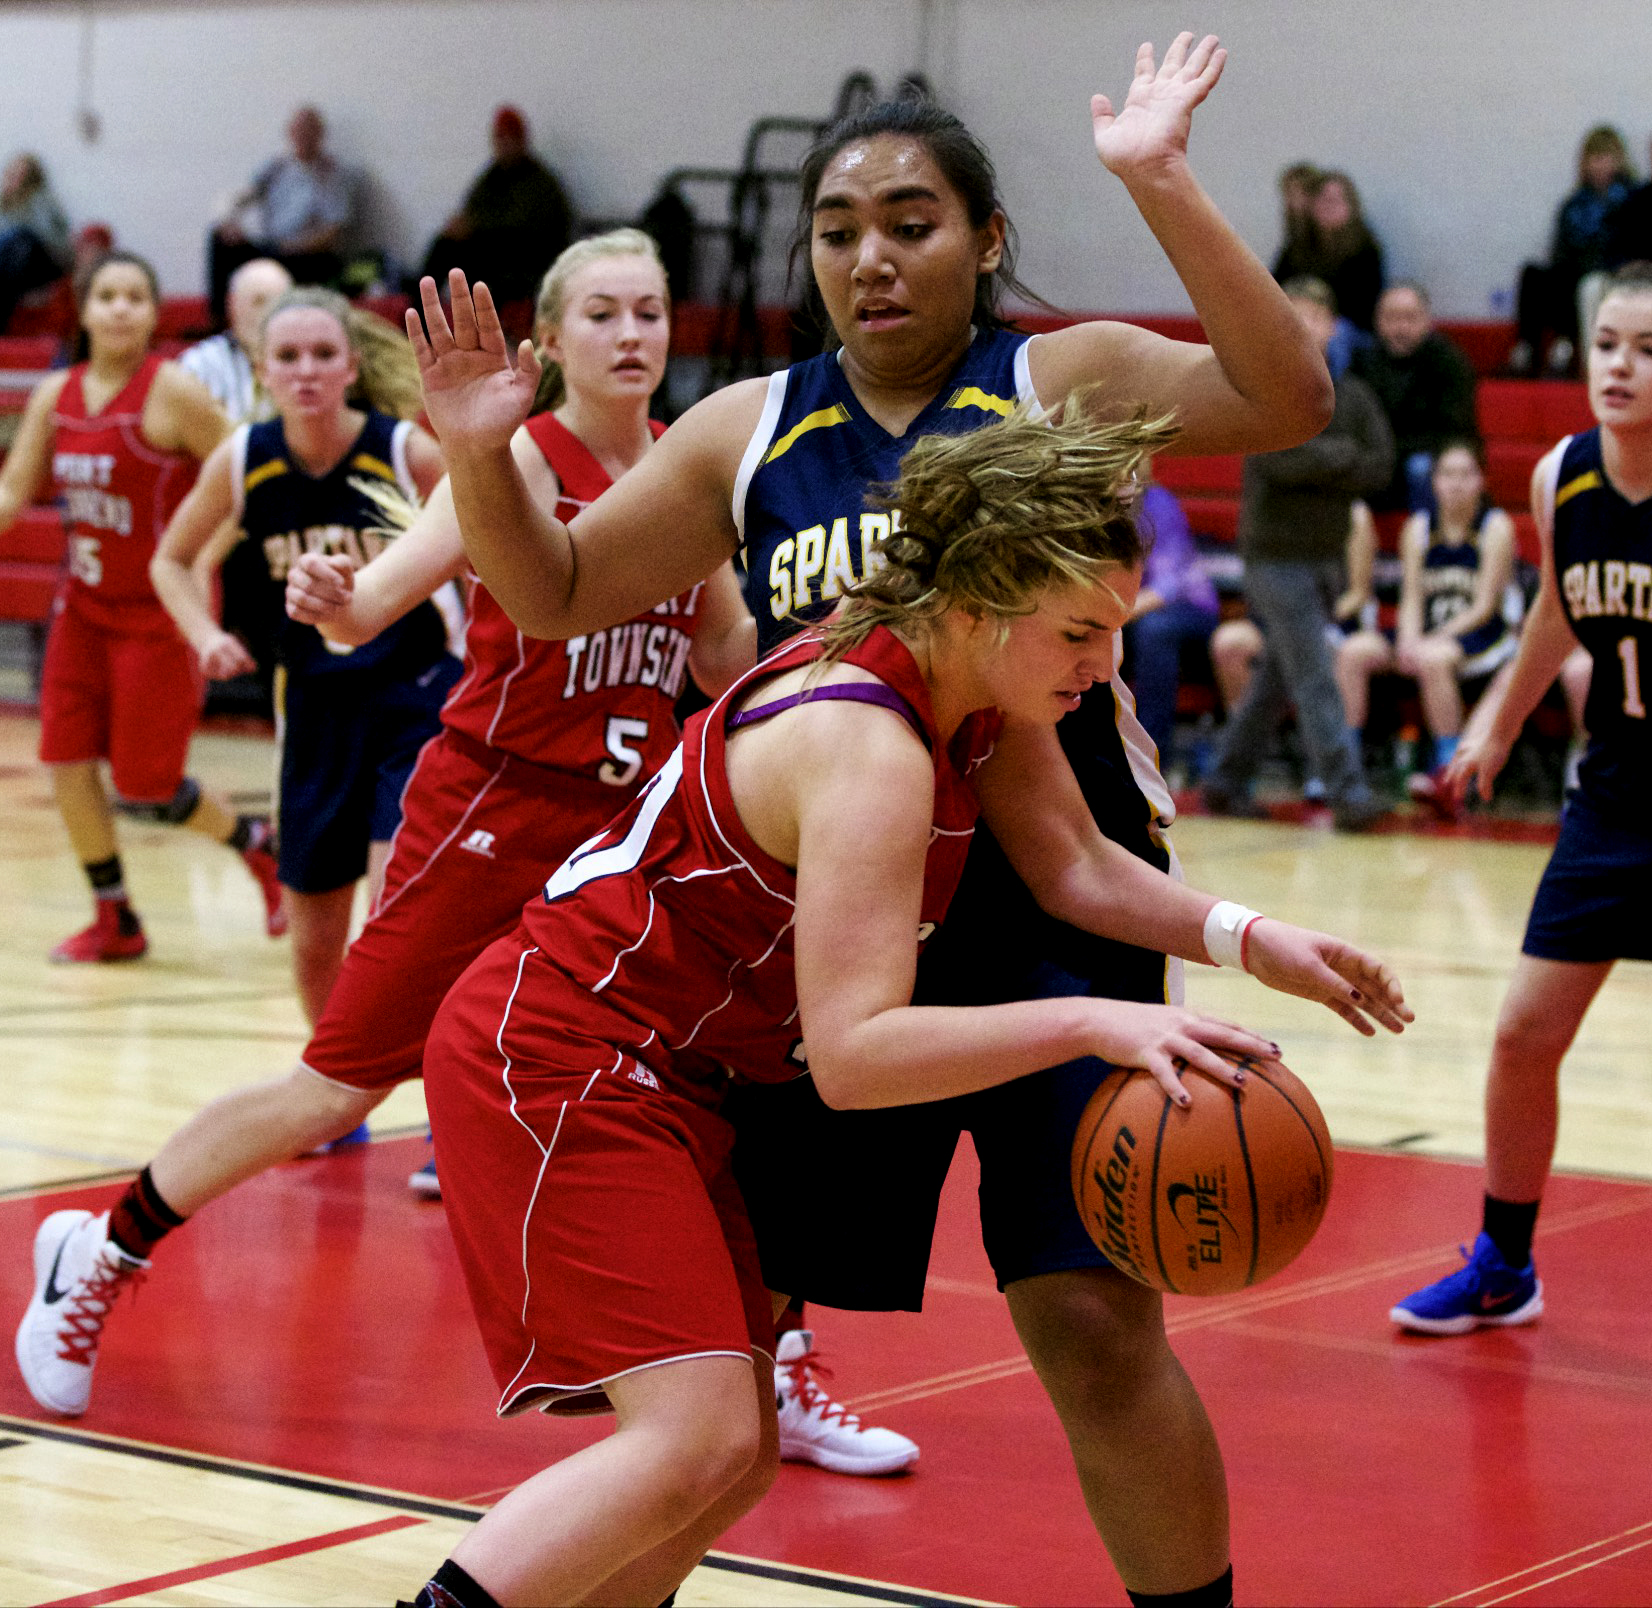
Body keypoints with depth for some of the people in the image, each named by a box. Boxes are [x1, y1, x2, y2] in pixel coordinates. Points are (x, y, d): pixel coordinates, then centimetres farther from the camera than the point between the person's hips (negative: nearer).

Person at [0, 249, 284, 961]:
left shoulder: (172, 390, -15)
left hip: (158, 611, -6)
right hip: (83, 607, 6)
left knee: (143, 790, -3)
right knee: (66, 761, -2)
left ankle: (255, 841, 26)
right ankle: (113, 920, 14)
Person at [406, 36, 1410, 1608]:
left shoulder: (1062, 380, -2)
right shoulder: (750, 431, 7)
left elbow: (1284, 397, -18)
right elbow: (553, 595, 12)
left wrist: (1159, 186, -27)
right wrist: (482, 456, -6)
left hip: (1050, 903, -3)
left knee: (1094, 1318, -7)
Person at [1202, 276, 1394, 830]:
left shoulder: (1352, 394, 9)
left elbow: (1379, 465, -1)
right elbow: (1277, 457, -22)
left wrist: (1318, 466, -14)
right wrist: (1343, 455, -10)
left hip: (1326, 553, 6)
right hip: (1276, 552, -6)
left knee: (1279, 676, 12)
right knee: (1314, 676, -11)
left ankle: (1227, 778, 24)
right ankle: (1347, 790, -12)